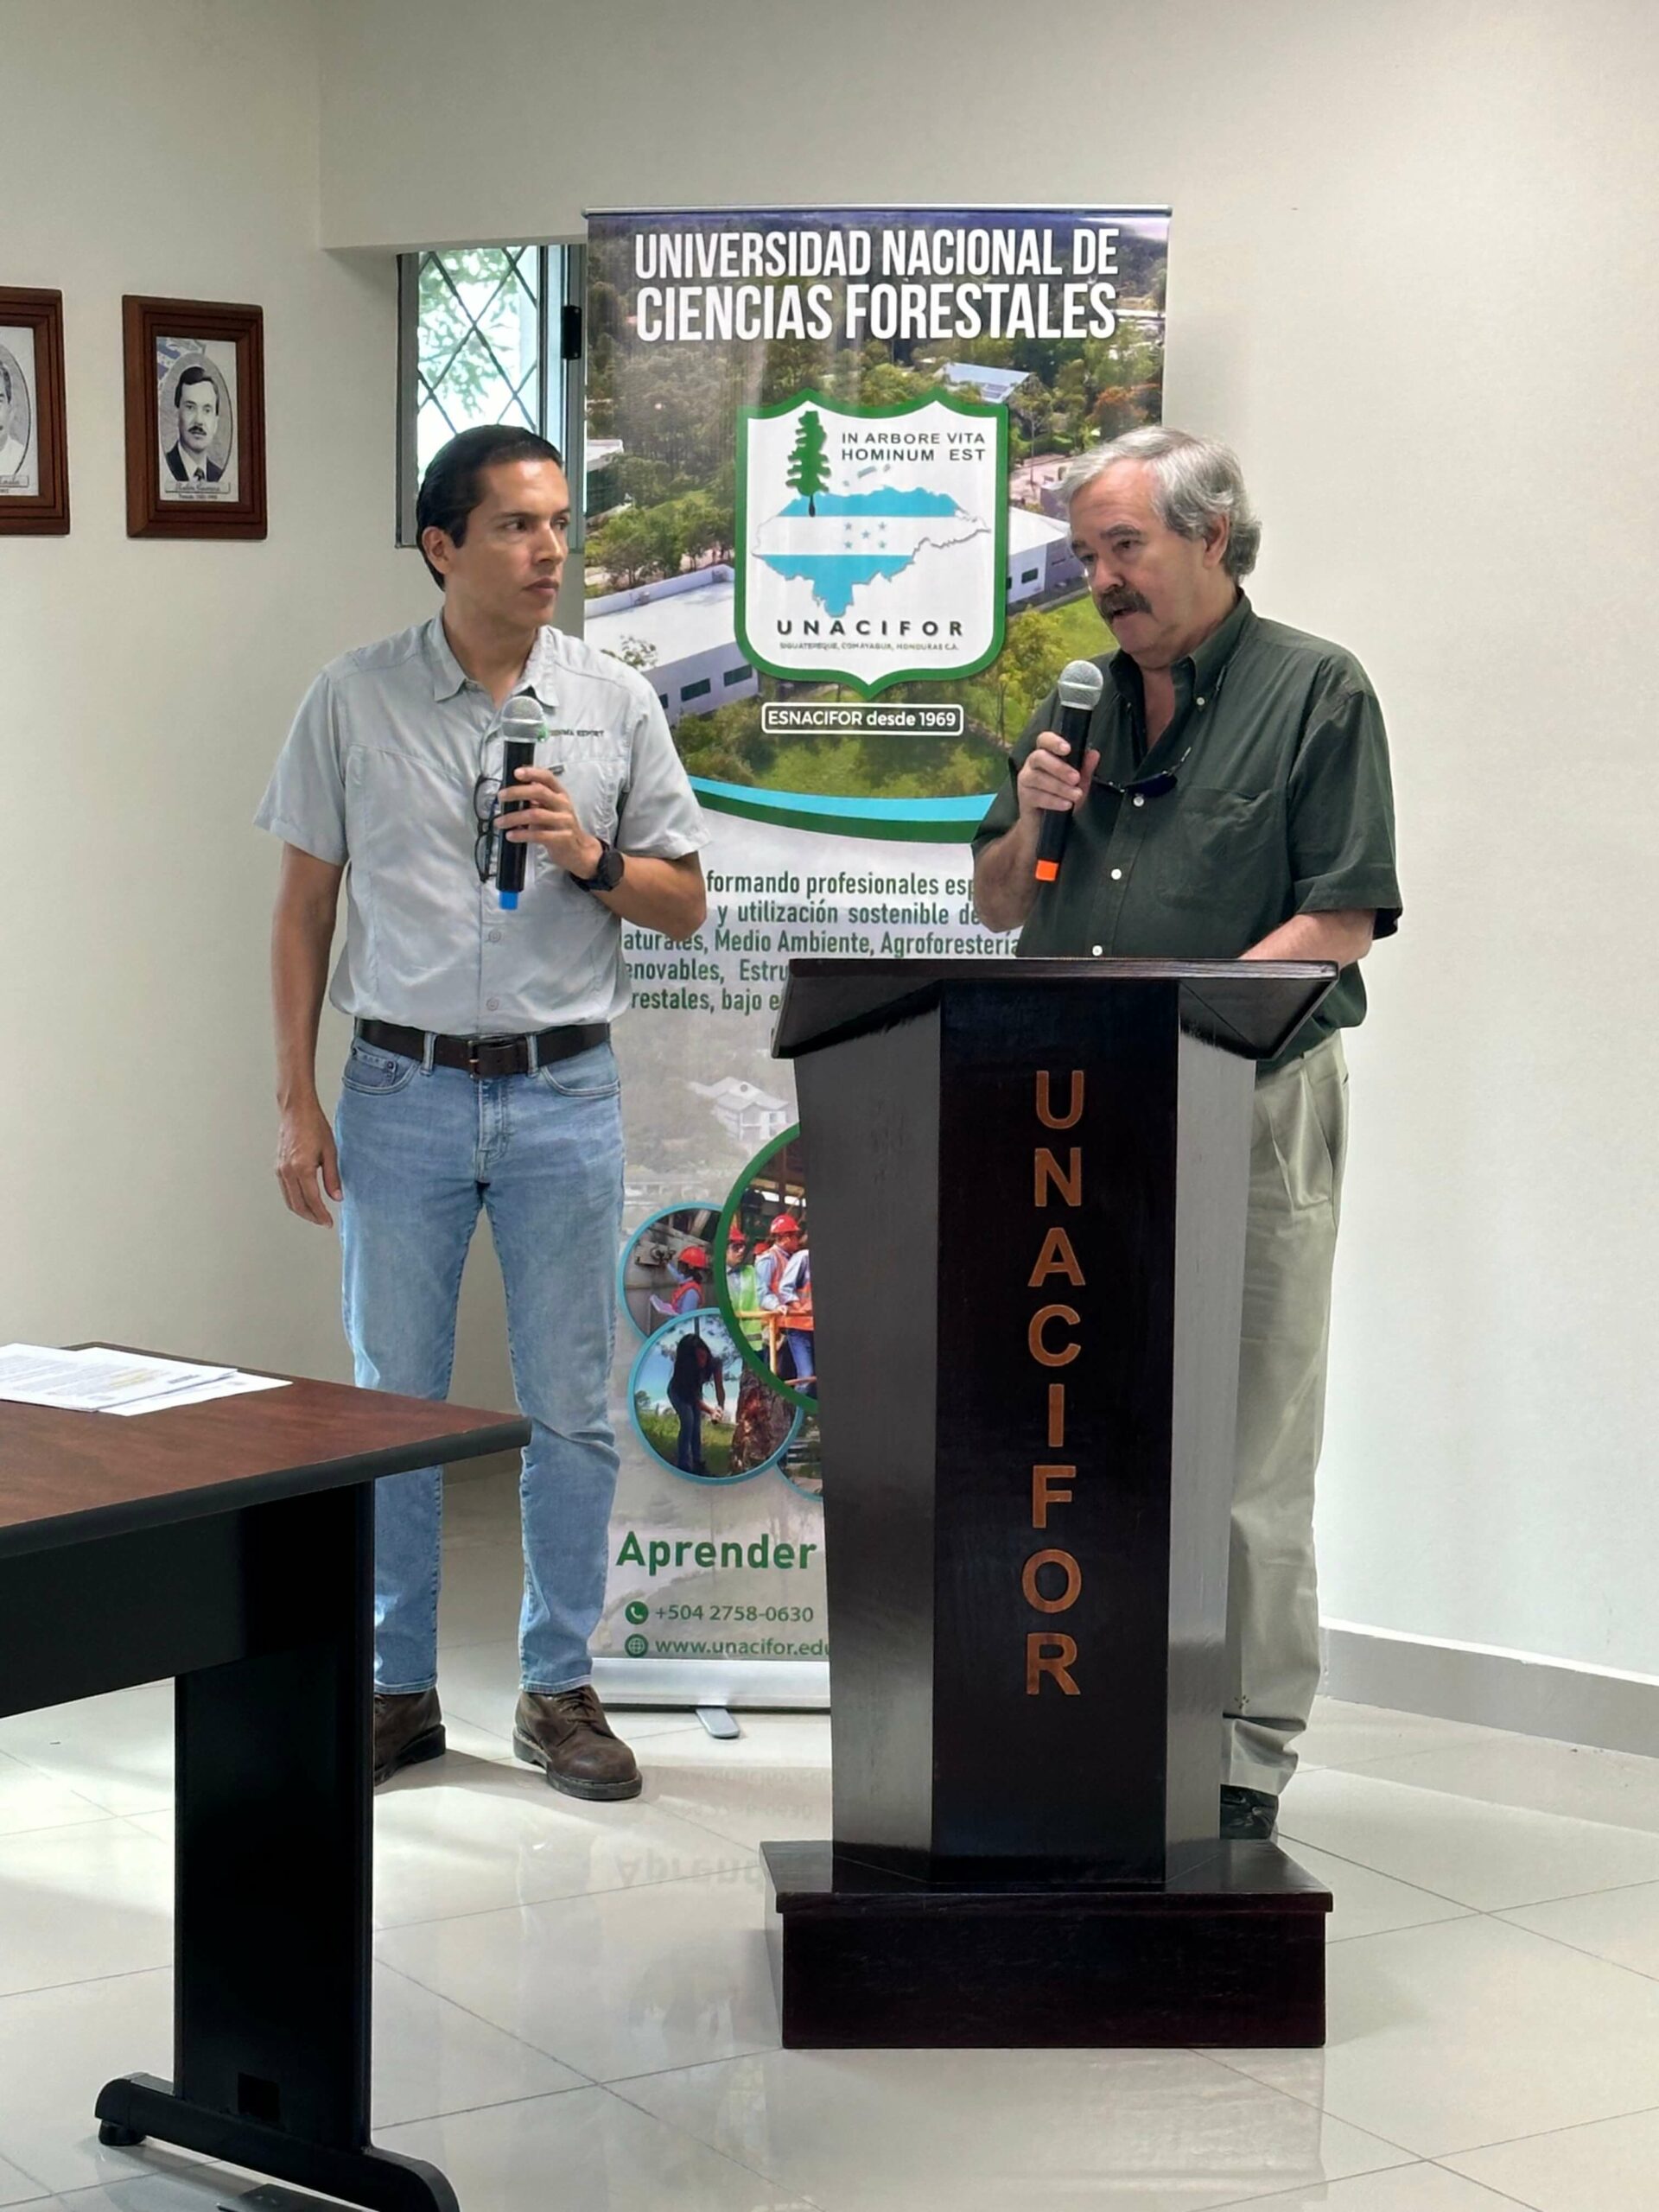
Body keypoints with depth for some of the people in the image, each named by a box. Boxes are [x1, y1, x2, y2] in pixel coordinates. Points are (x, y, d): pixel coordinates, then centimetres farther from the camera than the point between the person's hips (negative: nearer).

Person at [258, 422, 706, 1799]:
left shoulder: (617, 703, 3)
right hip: (402, 1090, 0)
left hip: (565, 1091, 1)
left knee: (570, 1409, 5)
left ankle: (560, 1688, 17)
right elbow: (304, 906, 5)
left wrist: (590, 858, -14)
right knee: (393, 1402, 7)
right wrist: (297, 1104, 0)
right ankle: (398, 1688, 19)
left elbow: (687, 904, 7)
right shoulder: (353, 701, 1)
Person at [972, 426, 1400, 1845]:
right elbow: (999, 908, 21)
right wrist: (1030, 821, 0)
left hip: (1248, 1104, -6)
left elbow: (1340, 926, -9)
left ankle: (1245, 1761, 6)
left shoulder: (1315, 692, -2)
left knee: (1244, 1449, -2)